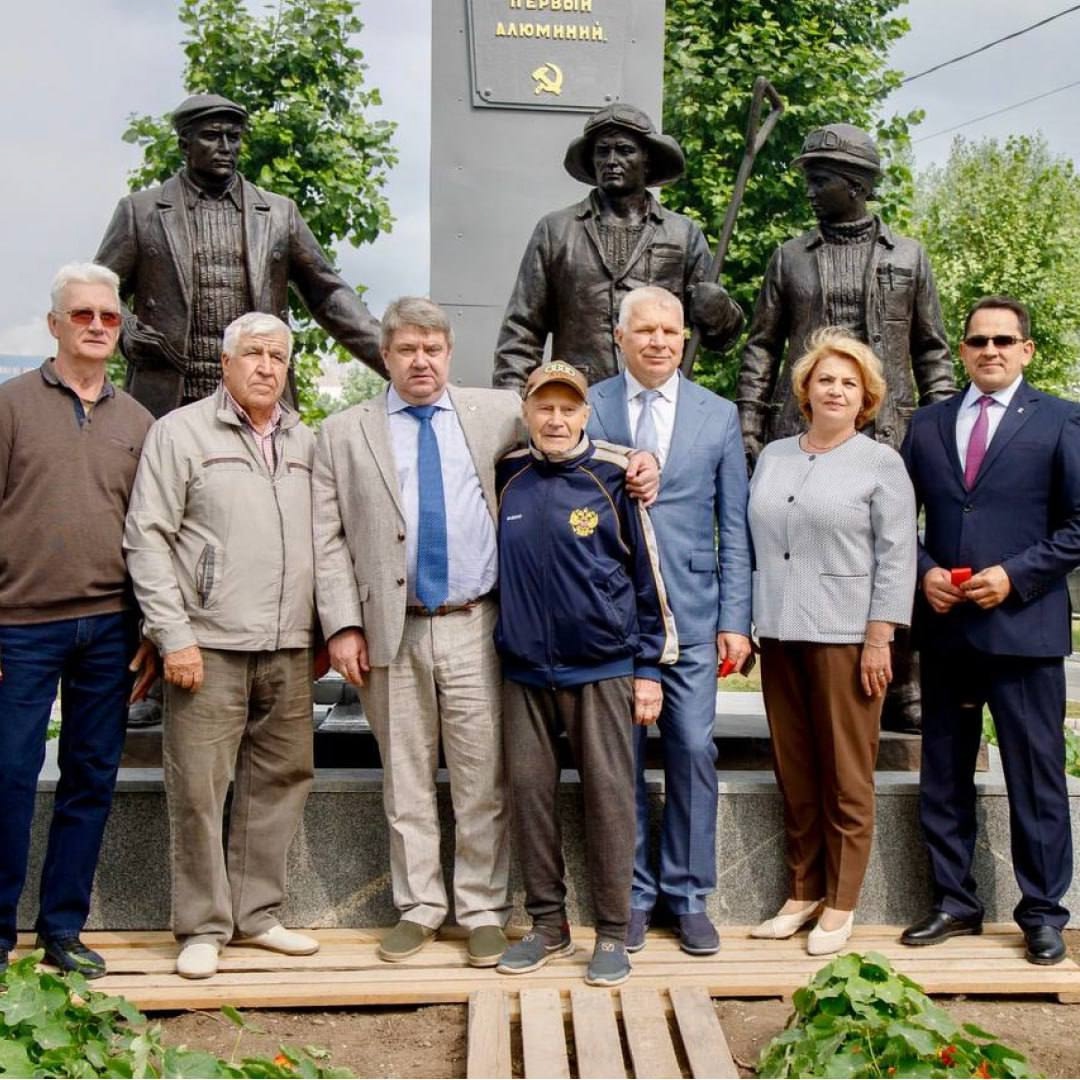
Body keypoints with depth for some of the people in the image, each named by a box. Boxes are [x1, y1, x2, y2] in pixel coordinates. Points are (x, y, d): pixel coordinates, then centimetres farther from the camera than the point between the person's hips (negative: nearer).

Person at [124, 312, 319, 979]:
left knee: (281, 780, 9)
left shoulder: (306, 443, 13)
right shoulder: (181, 431, -1)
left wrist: (326, 628, 12)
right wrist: (175, 636, -11)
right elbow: (148, 539, -5)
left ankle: (256, 913, 23)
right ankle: (203, 926, 13)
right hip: (210, 645, -5)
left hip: (288, 649, 5)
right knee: (199, 787, -1)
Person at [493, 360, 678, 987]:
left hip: (602, 668, -3)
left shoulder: (613, 477, -4)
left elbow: (648, 574, -1)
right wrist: (499, 644, 11)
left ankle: (613, 933, 12)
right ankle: (548, 925, 20)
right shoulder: (508, 478, 6)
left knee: (609, 794, 0)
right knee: (530, 792, 6)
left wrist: (649, 667, -2)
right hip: (525, 670, 4)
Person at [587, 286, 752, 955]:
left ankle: (689, 897, 17)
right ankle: (632, 894, 20)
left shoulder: (719, 415, 8)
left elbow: (734, 527, 7)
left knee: (694, 751, 2)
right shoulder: (587, 409, 4)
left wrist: (735, 619, 1)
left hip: (691, 612, 1)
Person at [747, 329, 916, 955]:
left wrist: (879, 639, -11)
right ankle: (804, 892, 22)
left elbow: (896, 556, -4)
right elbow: (753, 545, 15)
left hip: (846, 638, -4)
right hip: (781, 635, 5)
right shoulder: (773, 457, 14)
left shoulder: (882, 463, 0)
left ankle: (840, 905, 12)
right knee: (794, 773, 10)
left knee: (846, 778, 2)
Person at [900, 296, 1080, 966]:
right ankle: (955, 902, 25)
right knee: (944, 774, 11)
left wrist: (1015, 576, -12)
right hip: (945, 627, 4)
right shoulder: (928, 425, 11)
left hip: (1024, 626, -4)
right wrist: (924, 572, -5)